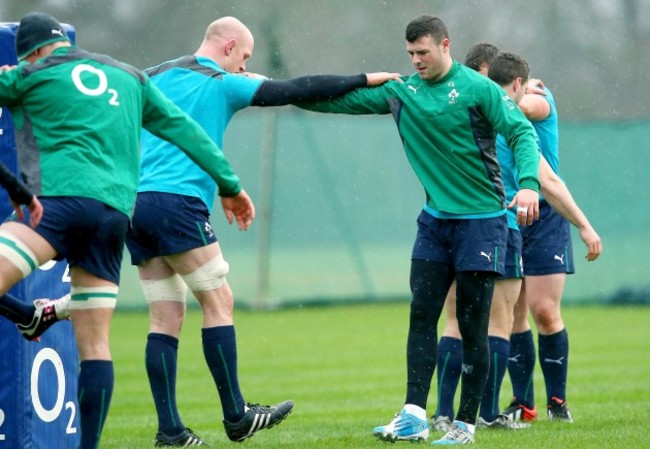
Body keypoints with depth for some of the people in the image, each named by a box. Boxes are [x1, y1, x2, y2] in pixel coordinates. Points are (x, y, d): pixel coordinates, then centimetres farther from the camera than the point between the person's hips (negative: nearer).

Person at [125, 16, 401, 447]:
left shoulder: (154, 77, 19)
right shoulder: (223, 84, 1)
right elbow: (296, 90, 2)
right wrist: (365, 80, 8)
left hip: (136, 202, 7)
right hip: (178, 202, -7)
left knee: (166, 316, 7)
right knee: (218, 300, 1)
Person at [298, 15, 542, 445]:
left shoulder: (478, 89, -9)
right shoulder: (401, 91, 5)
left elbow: (522, 132, -14)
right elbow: (340, 99, 8)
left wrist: (528, 184, -30)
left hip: (481, 219, -5)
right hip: (435, 219, 5)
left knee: (472, 324, -2)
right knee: (422, 316, -4)